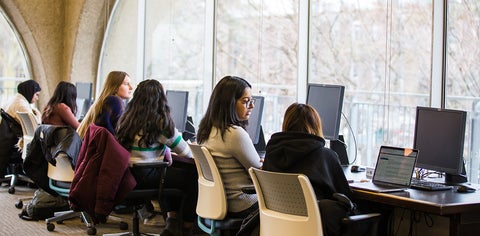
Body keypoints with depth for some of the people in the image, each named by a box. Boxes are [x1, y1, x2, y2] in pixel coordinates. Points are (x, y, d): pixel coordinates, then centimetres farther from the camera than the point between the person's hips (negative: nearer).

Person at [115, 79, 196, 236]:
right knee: (192, 177, 4)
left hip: (126, 174, 9)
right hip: (143, 177, -8)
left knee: (170, 173, 29)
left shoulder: (127, 117, 11)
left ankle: (172, 221, 27)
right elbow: (184, 151, -2)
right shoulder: (160, 123, -11)